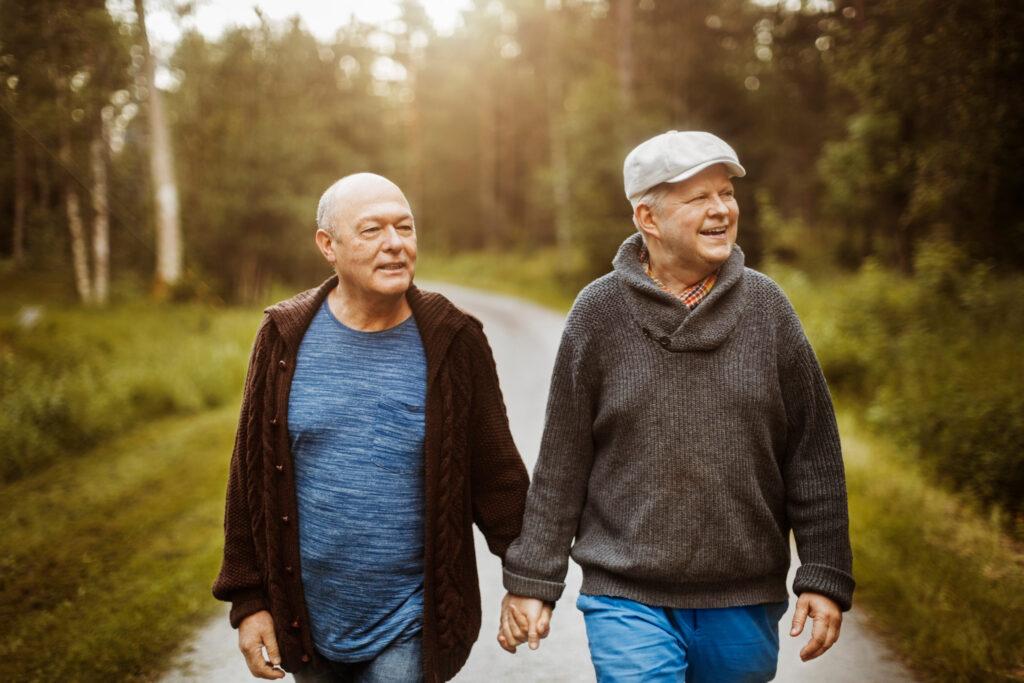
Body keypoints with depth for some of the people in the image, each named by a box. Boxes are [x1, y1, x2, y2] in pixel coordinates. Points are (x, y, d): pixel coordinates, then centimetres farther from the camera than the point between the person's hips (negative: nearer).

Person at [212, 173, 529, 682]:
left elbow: (495, 477, -2)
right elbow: (252, 477, 1)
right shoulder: (286, 338, -4)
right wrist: (249, 600, 1)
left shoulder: (453, 342, -7)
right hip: (309, 623, 2)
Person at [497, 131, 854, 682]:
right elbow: (561, 463, 0)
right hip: (627, 601, -2)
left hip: (745, 605, 2)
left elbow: (814, 456, 2)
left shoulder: (766, 307, -1)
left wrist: (824, 576, 0)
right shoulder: (600, 312, -5)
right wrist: (531, 579, 1)